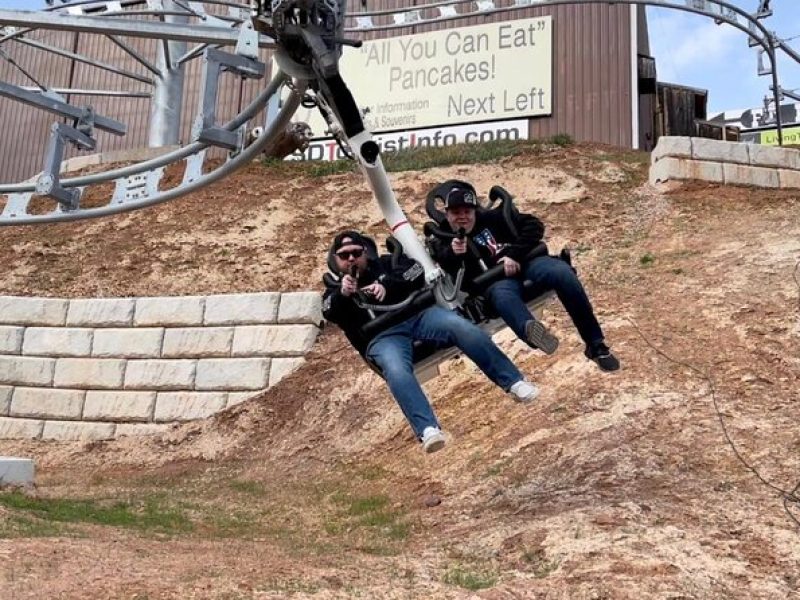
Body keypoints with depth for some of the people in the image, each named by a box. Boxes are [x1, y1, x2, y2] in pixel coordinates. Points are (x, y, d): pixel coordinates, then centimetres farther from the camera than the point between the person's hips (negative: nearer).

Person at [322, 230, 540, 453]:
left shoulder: (385, 263, 28)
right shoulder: (334, 288, 25)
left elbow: (415, 271, 9)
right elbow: (330, 313, 1)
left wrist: (387, 286, -5)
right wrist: (342, 294, -20)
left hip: (418, 315, 1)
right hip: (383, 336, -1)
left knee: (462, 326, -27)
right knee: (397, 372, -36)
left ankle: (513, 382, -23)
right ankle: (428, 429, -49)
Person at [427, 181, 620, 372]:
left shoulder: (492, 218, 15)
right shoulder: (442, 242, 13)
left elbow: (534, 225, 6)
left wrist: (515, 254, -8)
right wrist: (453, 255, -24)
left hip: (524, 264, 2)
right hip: (494, 281, -2)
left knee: (562, 272, -28)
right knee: (502, 293, -39)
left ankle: (595, 345, -21)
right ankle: (530, 329, -75)